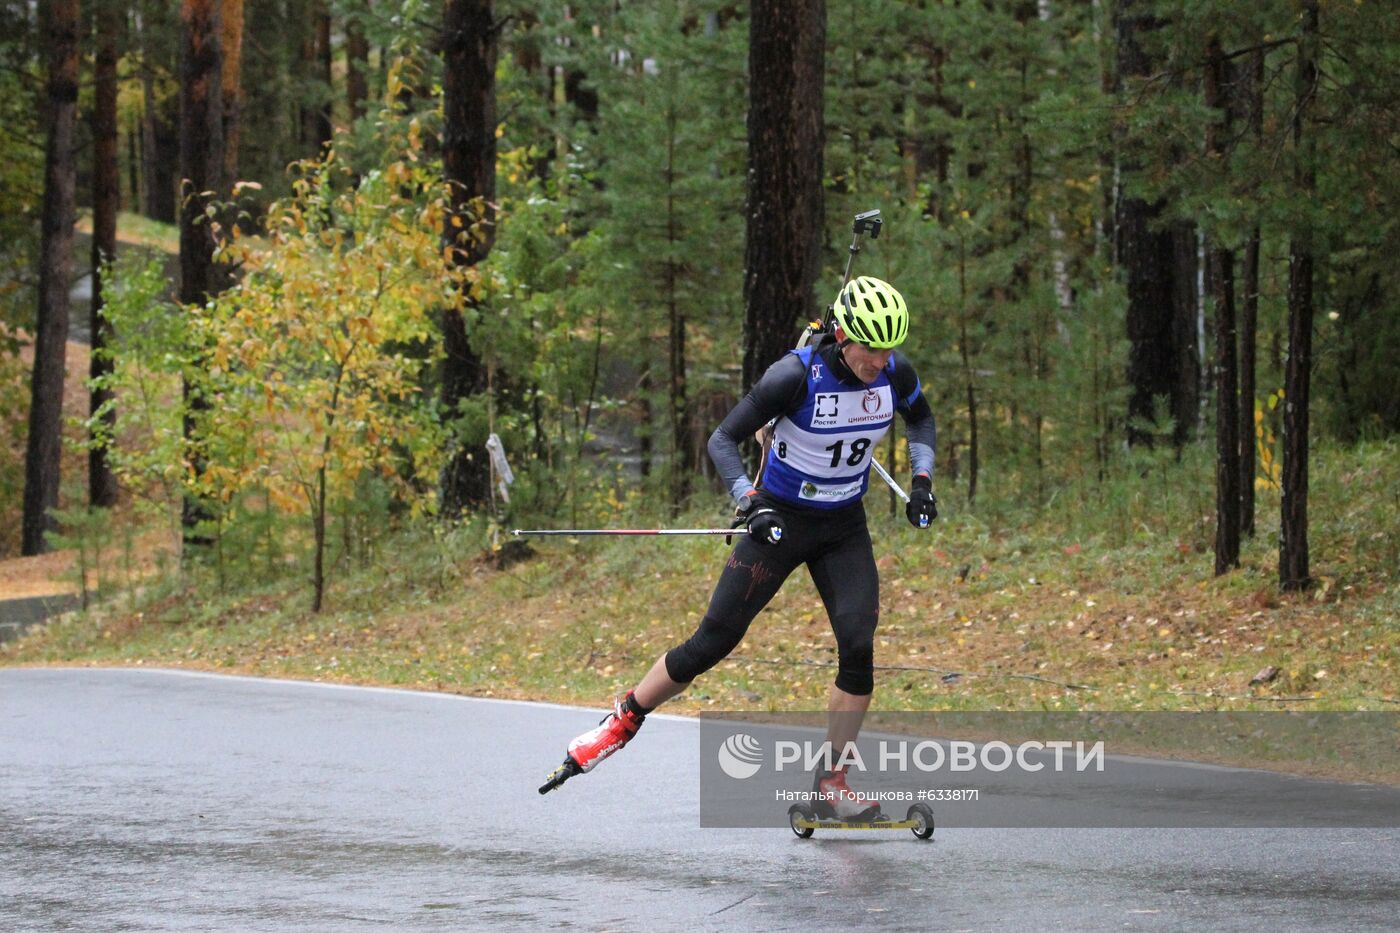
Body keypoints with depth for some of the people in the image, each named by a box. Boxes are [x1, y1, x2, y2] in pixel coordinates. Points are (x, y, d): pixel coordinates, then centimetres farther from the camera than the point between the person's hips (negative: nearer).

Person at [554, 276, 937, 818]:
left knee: (858, 645, -13)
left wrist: (922, 479, 2)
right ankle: (624, 720, 20)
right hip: (779, 522, -4)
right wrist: (749, 502, -32)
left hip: (844, 530, 4)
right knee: (713, 642, -2)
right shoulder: (796, 376, -25)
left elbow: (920, 418, 15)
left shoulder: (894, 374, -10)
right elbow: (723, 439, -19)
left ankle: (831, 782, -3)